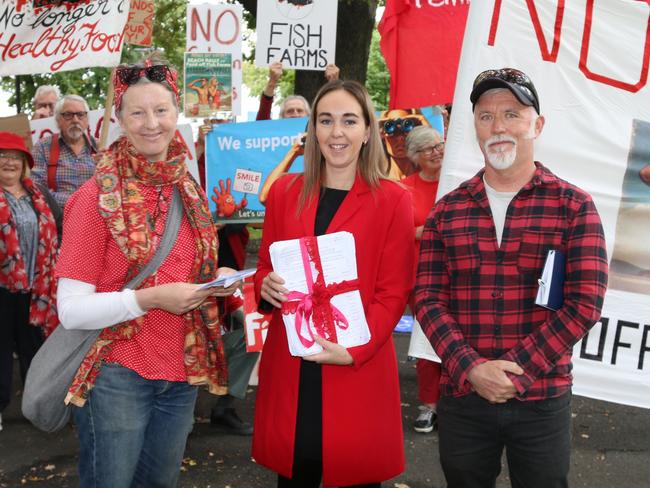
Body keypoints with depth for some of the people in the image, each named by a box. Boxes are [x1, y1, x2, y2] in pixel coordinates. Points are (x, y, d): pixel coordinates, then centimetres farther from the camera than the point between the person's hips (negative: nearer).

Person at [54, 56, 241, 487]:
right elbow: (71, 310, -15)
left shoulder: (190, 190, 5)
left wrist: (216, 281, -4)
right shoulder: (96, 196, -13)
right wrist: (150, 298, -24)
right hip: (116, 375, -5)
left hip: (182, 374, 6)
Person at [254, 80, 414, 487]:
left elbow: (394, 293, -4)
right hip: (288, 365, 3)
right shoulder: (285, 192, 8)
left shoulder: (393, 199, -2)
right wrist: (265, 286, -10)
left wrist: (354, 350, -17)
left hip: (359, 369, -2)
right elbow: (266, 269, 13)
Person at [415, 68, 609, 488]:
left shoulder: (574, 206, -2)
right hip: (462, 397, 2)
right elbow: (428, 298, -1)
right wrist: (471, 369, -15)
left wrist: (515, 371, -15)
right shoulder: (447, 210, 4)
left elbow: (584, 303, -9)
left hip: (543, 401, -1)